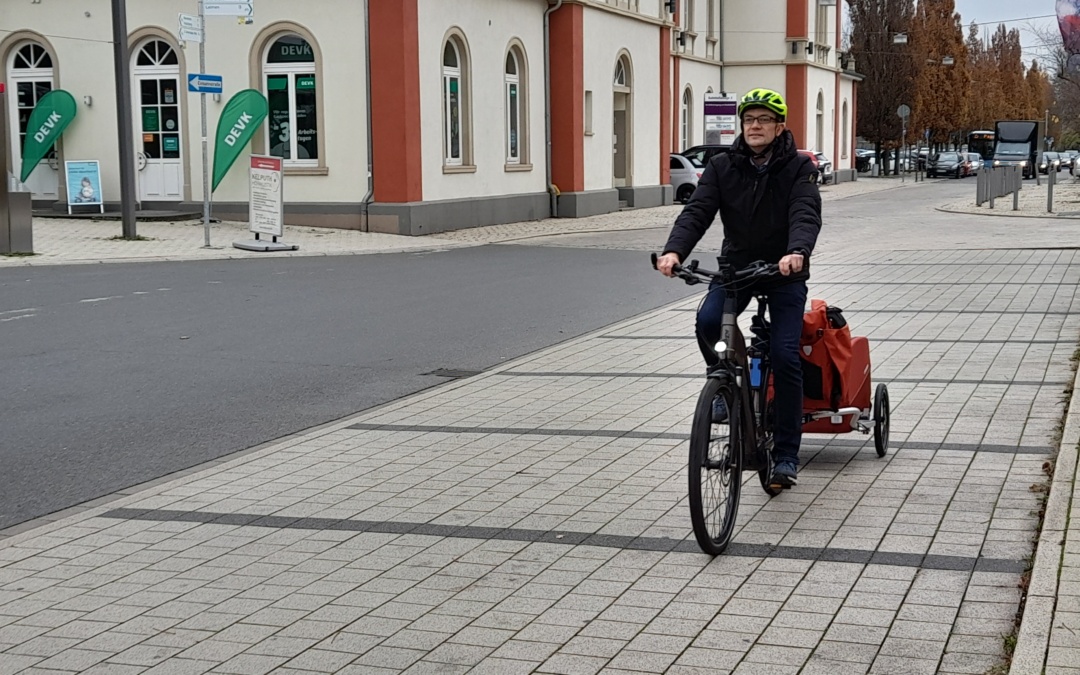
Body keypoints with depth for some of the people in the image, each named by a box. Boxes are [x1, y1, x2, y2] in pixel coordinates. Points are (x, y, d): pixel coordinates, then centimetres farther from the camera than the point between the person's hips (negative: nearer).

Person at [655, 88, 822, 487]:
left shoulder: (798, 167, -8)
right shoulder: (723, 167, -1)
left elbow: (806, 215, -23)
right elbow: (697, 212, -13)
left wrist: (797, 252, -45)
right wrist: (674, 251, -33)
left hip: (785, 271, -2)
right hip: (736, 265, 2)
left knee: (785, 356, -11)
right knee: (708, 321, -28)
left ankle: (786, 454, 2)